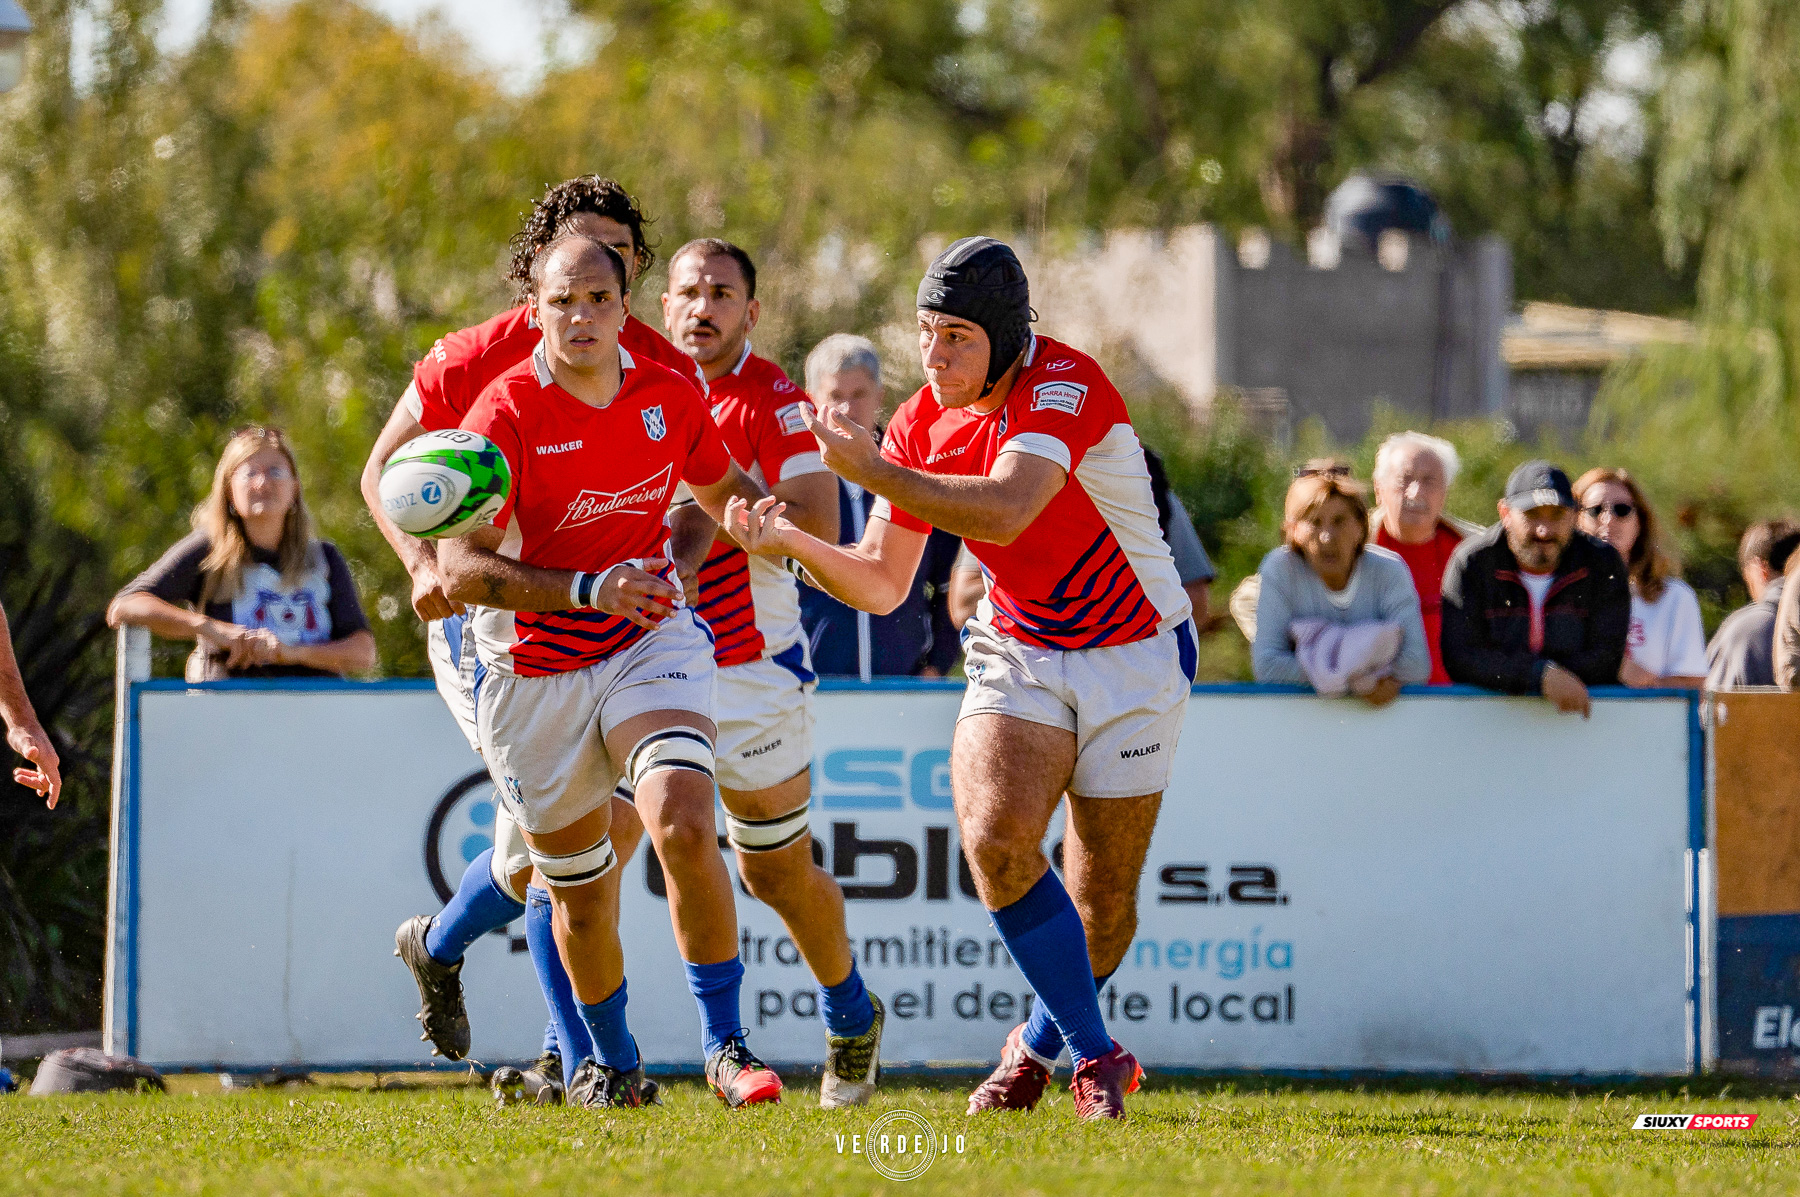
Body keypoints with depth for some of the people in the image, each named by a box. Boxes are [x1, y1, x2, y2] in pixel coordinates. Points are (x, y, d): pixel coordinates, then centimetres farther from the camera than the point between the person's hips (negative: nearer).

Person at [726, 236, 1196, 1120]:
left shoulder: (1065, 386, -21)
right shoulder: (921, 425, -2)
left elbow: (1003, 512, -37)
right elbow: (881, 583, 3)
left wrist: (873, 471, -33)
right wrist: (791, 544, -14)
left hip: (1132, 657, -4)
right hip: (1017, 653, 4)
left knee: (1103, 907, -1)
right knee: (995, 836, -23)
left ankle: (1043, 1041, 30)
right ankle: (1097, 1055, -9)